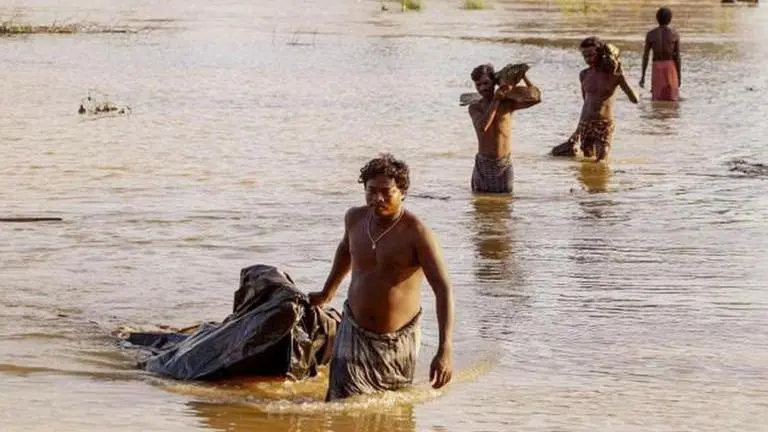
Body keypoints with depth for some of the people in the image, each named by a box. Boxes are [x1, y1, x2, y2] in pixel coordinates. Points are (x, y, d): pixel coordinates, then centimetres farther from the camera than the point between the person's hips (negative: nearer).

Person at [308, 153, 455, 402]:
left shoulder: (416, 233, -18)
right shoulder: (355, 218, -1)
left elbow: (443, 290, -23)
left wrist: (445, 350, -33)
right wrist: (327, 293, 34)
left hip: (398, 341, -3)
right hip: (354, 333, 3)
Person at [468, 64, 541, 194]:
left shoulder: (508, 103, -2)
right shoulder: (474, 108, -1)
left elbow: (536, 98, -12)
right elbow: (482, 126, -22)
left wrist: (523, 75, -13)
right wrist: (496, 99, -20)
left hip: (504, 163, 0)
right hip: (483, 163, 0)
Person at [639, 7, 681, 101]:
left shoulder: (651, 34, -4)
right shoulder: (675, 34, -7)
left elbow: (645, 56, -4)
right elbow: (677, 56, -7)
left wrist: (643, 76, 2)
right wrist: (679, 75, 2)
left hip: (656, 68, 1)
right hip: (671, 67, -1)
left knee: (657, 99, 8)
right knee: (671, 99, 6)